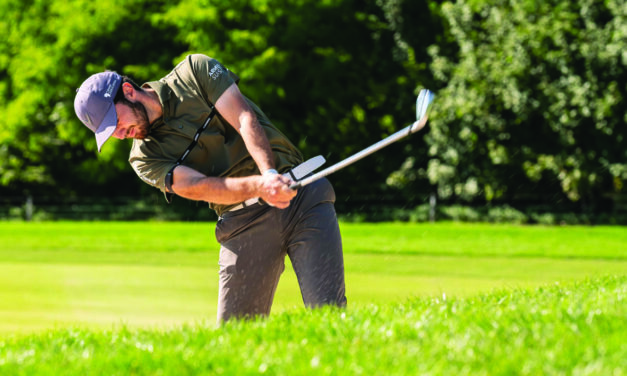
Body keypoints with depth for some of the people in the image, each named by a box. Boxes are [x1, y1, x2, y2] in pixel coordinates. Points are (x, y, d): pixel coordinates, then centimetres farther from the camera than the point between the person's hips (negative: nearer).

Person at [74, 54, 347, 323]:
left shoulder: (195, 70, 5)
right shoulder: (145, 158, 5)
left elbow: (245, 120, -7)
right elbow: (199, 187, -13)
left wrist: (270, 173, -25)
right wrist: (260, 186, -31)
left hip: (301, 195, -2)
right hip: (244, 221, 2)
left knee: (327, 314, -16)